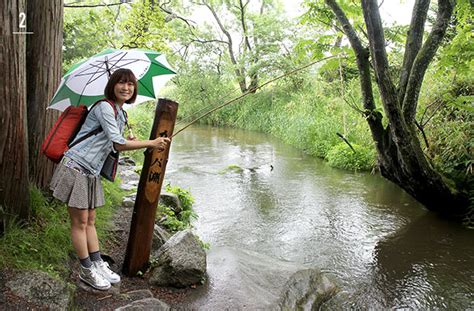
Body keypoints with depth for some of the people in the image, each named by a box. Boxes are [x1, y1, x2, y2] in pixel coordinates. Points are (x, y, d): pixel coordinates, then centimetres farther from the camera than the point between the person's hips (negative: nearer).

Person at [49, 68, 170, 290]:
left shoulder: (121, 114, 13)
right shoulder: (104, 107, -15)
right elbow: (118, 144, -22)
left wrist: (128, 141, 1)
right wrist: (151, 143, -17)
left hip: (91, 172, 9)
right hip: (76, 167, -9)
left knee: (90, 220, 16)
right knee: (79, 222, 2)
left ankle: (98, 264, 25)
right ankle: (86, 270, 14)